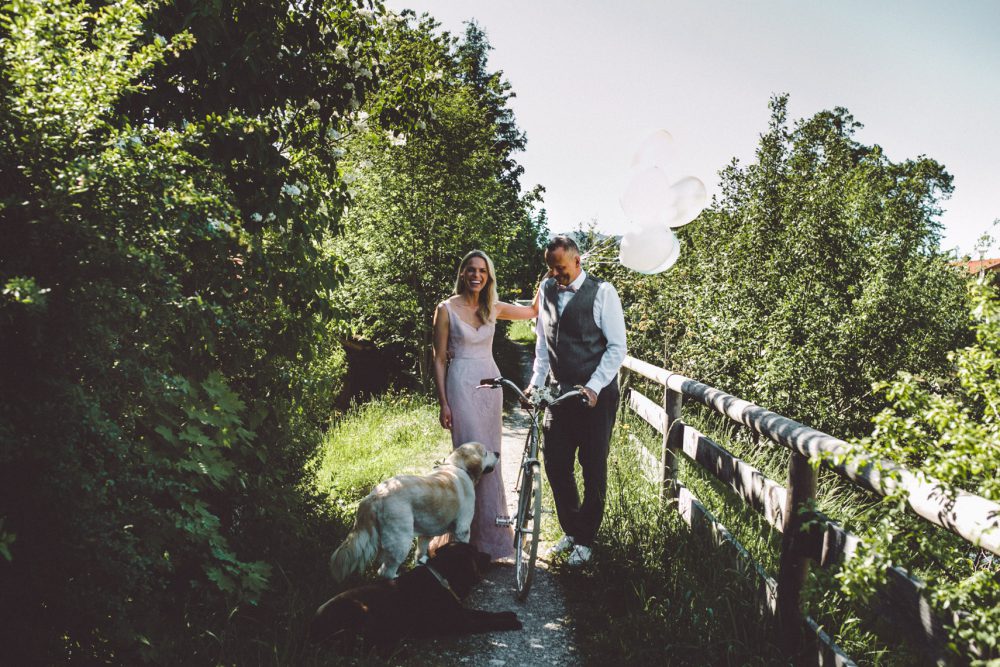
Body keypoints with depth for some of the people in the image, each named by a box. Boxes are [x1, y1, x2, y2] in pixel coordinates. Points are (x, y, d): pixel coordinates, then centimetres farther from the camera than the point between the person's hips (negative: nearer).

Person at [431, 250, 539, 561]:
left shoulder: (493, 308, 8)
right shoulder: (447, 309, -4)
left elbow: (533, 311, 21)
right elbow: (439, 359, -3)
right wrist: (443, 403, -6)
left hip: (490, 383, 5)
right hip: (461, 385, -5)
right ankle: (486, 535, 1)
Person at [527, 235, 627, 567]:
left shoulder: (602, 292, -9)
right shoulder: (547, 290, 7)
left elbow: (617, 347, -9)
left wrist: (593, 387, -18)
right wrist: (537, 381, 4)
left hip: (595, 394, -5)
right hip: (559, 392, 5)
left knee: (593, 468, 4)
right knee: (555, 464, 7)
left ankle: (585, 539, 19)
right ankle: (570, 530, 27)